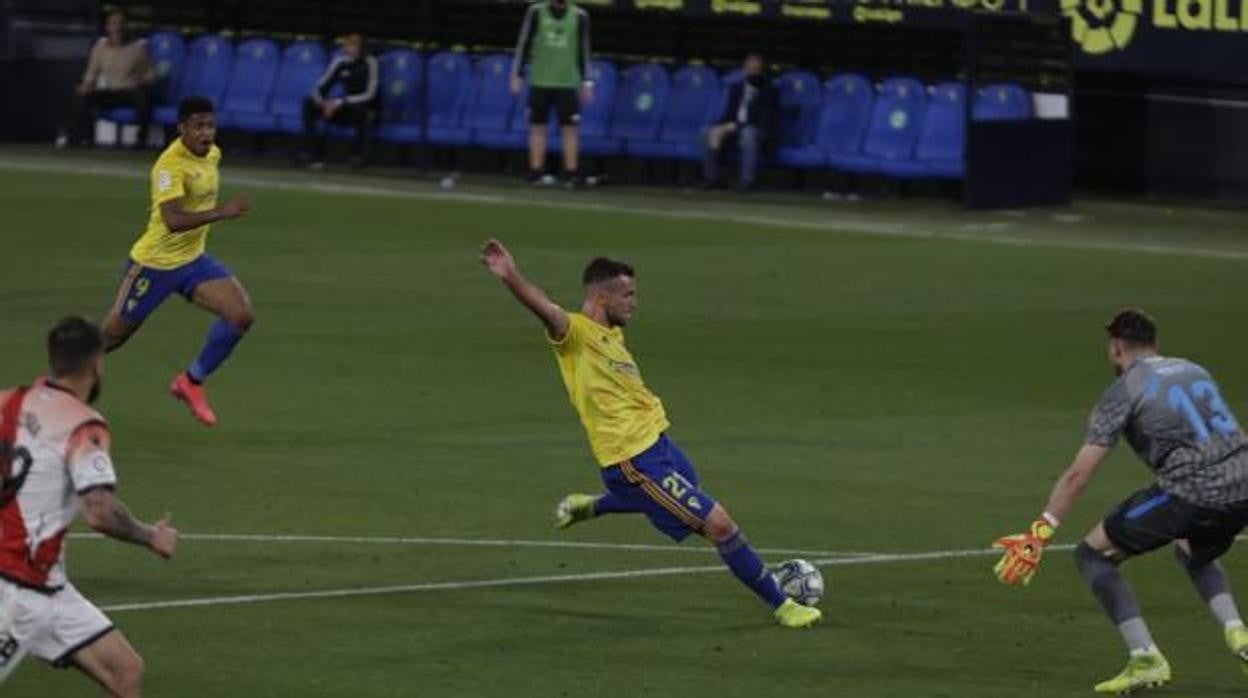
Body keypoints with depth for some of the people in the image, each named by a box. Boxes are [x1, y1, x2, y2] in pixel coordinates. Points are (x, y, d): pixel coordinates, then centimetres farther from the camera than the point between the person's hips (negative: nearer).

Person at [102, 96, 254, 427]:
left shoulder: (212, 154, 0)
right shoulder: (171, 165, -26)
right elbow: (173, 220, -39)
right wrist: (221, 212, -46)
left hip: (193, 261, 7)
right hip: (155, 263, -7)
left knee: (242, 315, -13)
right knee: (113, 336, 7)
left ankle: (192, 382, 4)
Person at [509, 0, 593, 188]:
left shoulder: (579, 16, 5)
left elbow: (583, 51, 10)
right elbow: (524, 44, 6)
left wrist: (586, 82, 9)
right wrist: (517, 76, 2)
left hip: (568, 83, 0)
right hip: (540, 81, 0)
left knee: (571, 129, -3)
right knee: (538, 128, 1)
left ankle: (572, 174, -1)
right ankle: (536, 172, 5)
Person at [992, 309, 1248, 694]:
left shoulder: (1123, 391, 3)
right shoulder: (1193, 371, 22)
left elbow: (1079, 472, -2)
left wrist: (1039, 533, -2)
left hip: (1191, 490, -7)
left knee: (1093, 554, 9)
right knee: (1193, 553, 38)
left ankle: (1145, 659, -3)